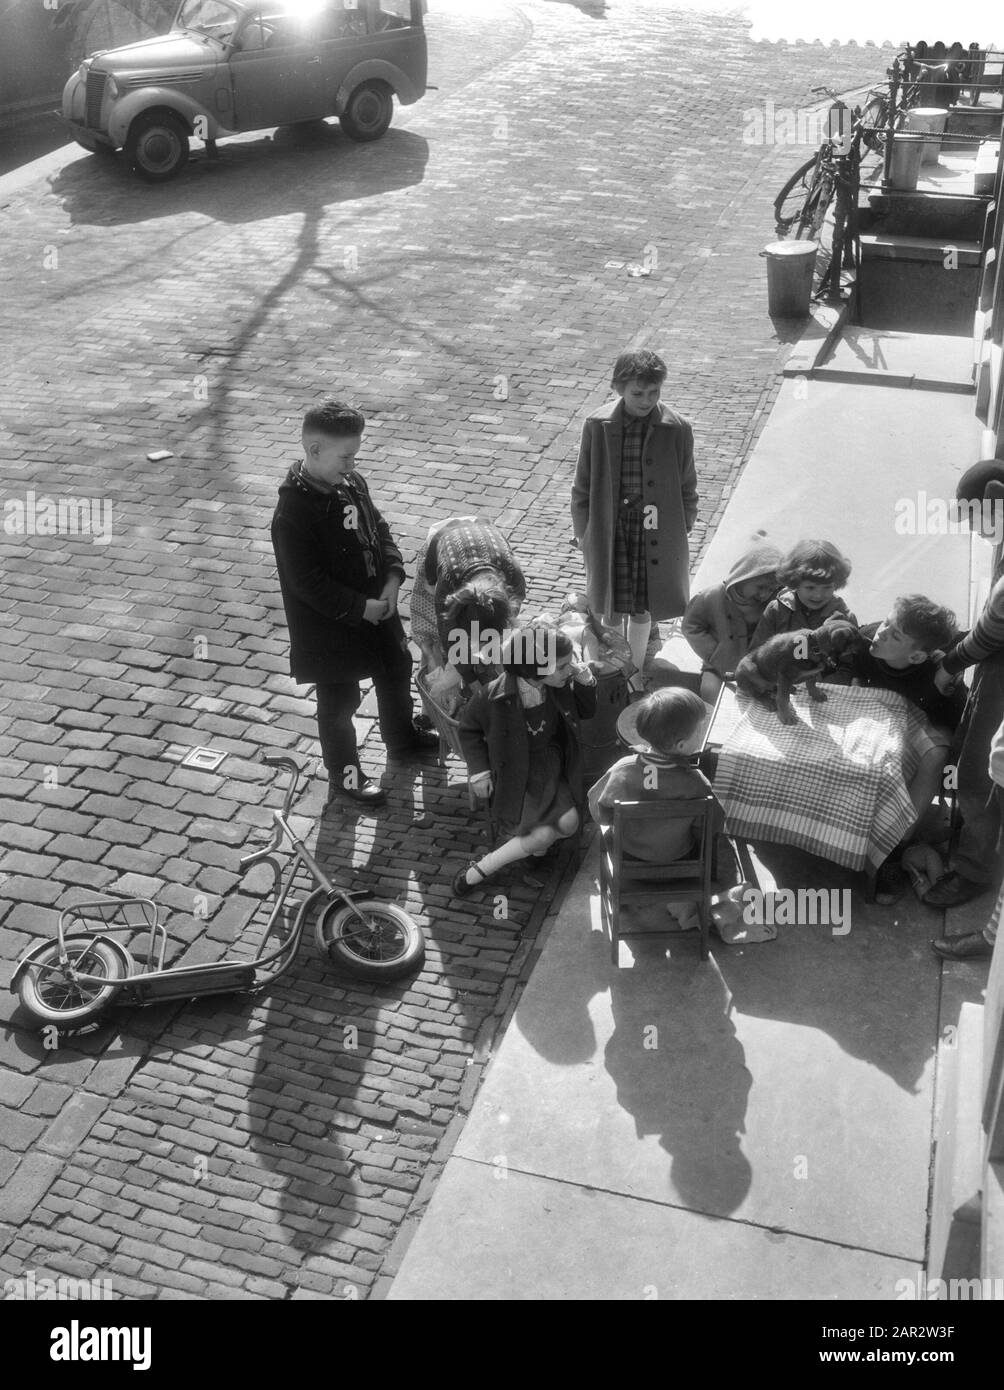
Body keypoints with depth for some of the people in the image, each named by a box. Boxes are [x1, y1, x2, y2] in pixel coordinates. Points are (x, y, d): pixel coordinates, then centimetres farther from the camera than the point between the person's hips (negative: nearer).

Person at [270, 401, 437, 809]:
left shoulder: (352, 483, -4)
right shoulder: (293, 512, -27)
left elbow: (379, 529, 8)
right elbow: (308, 583, -27)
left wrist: (392, 579, -7)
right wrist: (361, 608, -23)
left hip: (377, 607, 8)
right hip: (329, 626, -8)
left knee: (397, 669, 26)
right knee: (339, 700, 9)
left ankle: (402, 736, 51)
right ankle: (344, 773, 30)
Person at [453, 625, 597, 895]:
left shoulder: (561, 684, -13)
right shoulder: (493, 696, -24)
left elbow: (586, 712, 6)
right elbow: (469, 729, -3)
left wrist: (585, 683, -13)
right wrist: (479, 769, -9)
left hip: (554, 767, 4)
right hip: (517, 774, -4)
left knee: (568, 824, -21)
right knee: (544, 834, -22)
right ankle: (479, 870, -3)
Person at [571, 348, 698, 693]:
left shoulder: (676, 429, -10)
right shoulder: (597, 427, -10)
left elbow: (687, 490, 1)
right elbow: (583, 488, 0)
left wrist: (680, 534, 2)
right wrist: (583, 536, 2)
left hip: (655, 537, 0)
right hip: (609, 535, 0)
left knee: (642, 611, 15)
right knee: (613, 612, 9)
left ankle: (635, 672, 38)